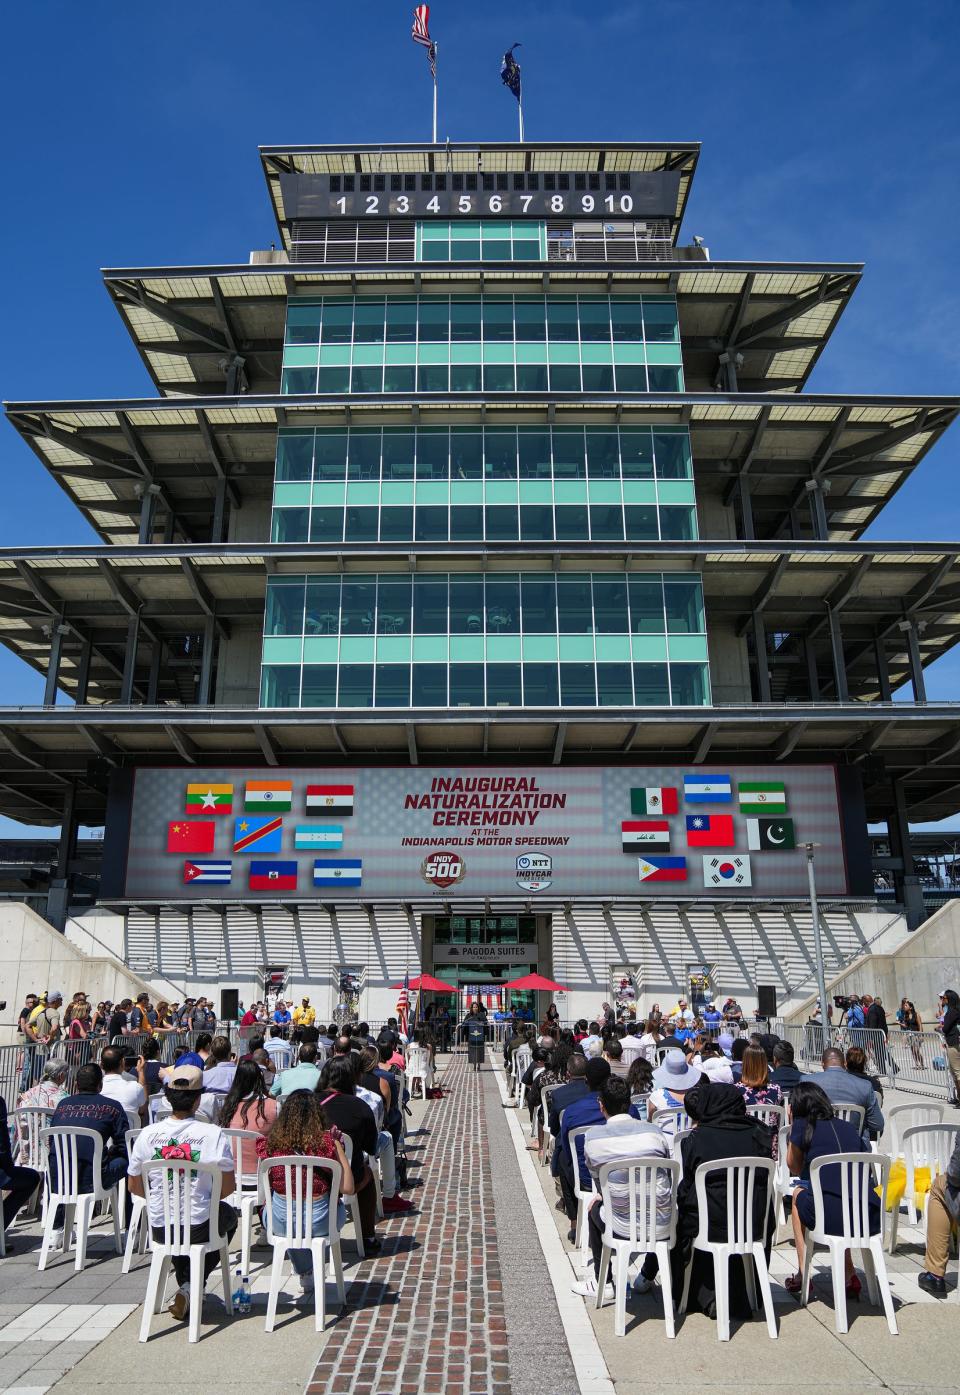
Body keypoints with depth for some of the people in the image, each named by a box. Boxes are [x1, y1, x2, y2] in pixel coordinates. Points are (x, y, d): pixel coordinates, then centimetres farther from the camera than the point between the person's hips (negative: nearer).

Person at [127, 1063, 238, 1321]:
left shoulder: (147, 1134, -9)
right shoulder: (214, 1134, -17)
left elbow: (133, 1187, 4)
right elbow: (228, 1187, -8)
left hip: (159, 1229, 4)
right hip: (199, 1228, -3)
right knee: (229, 1214, 29)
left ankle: (185, 1286, 30)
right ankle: (193, 1286, 16)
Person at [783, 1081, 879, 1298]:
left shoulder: (802, 1126, 9)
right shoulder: (850, 1128, 20)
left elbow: (794, 1168, 23)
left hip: (830, 1217, -4)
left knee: (799, 1192, 29)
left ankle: (802, 1274, 23)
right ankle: (849, 1276, 29)